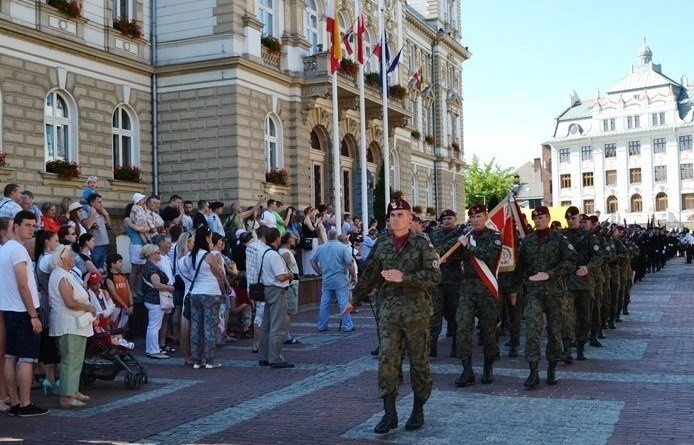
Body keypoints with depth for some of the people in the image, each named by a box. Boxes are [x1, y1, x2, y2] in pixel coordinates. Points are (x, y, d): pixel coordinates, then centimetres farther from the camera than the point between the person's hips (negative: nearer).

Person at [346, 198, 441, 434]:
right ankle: (389, 413, 0)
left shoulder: (422, 244, -3)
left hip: (416, 310, -3)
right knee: (386, 359, -5)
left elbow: (434, 276, -12)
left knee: (418, 361, 6)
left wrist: (404, 277, -20)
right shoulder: (381, 245, 9)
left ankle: (418, 410, 20)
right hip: (388, 310, 3)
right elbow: (369, 276, 17)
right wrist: (354, 301, 22)